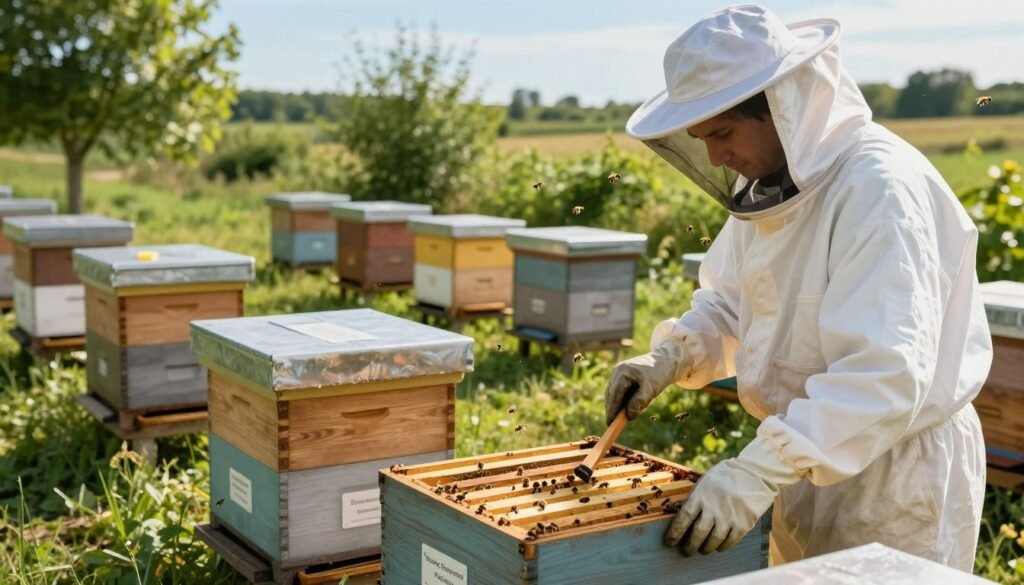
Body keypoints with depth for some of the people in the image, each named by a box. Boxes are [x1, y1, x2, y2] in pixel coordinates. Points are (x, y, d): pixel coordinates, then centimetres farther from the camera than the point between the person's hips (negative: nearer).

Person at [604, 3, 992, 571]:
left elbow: (887, 373, -33)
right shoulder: (770, 184, 3)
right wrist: (670, 355, -7)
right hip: (811, 460, 8)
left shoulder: (880, 188, -25)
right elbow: (727, 305, 12)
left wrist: (759, 470, -38)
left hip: (898, 471, -8)